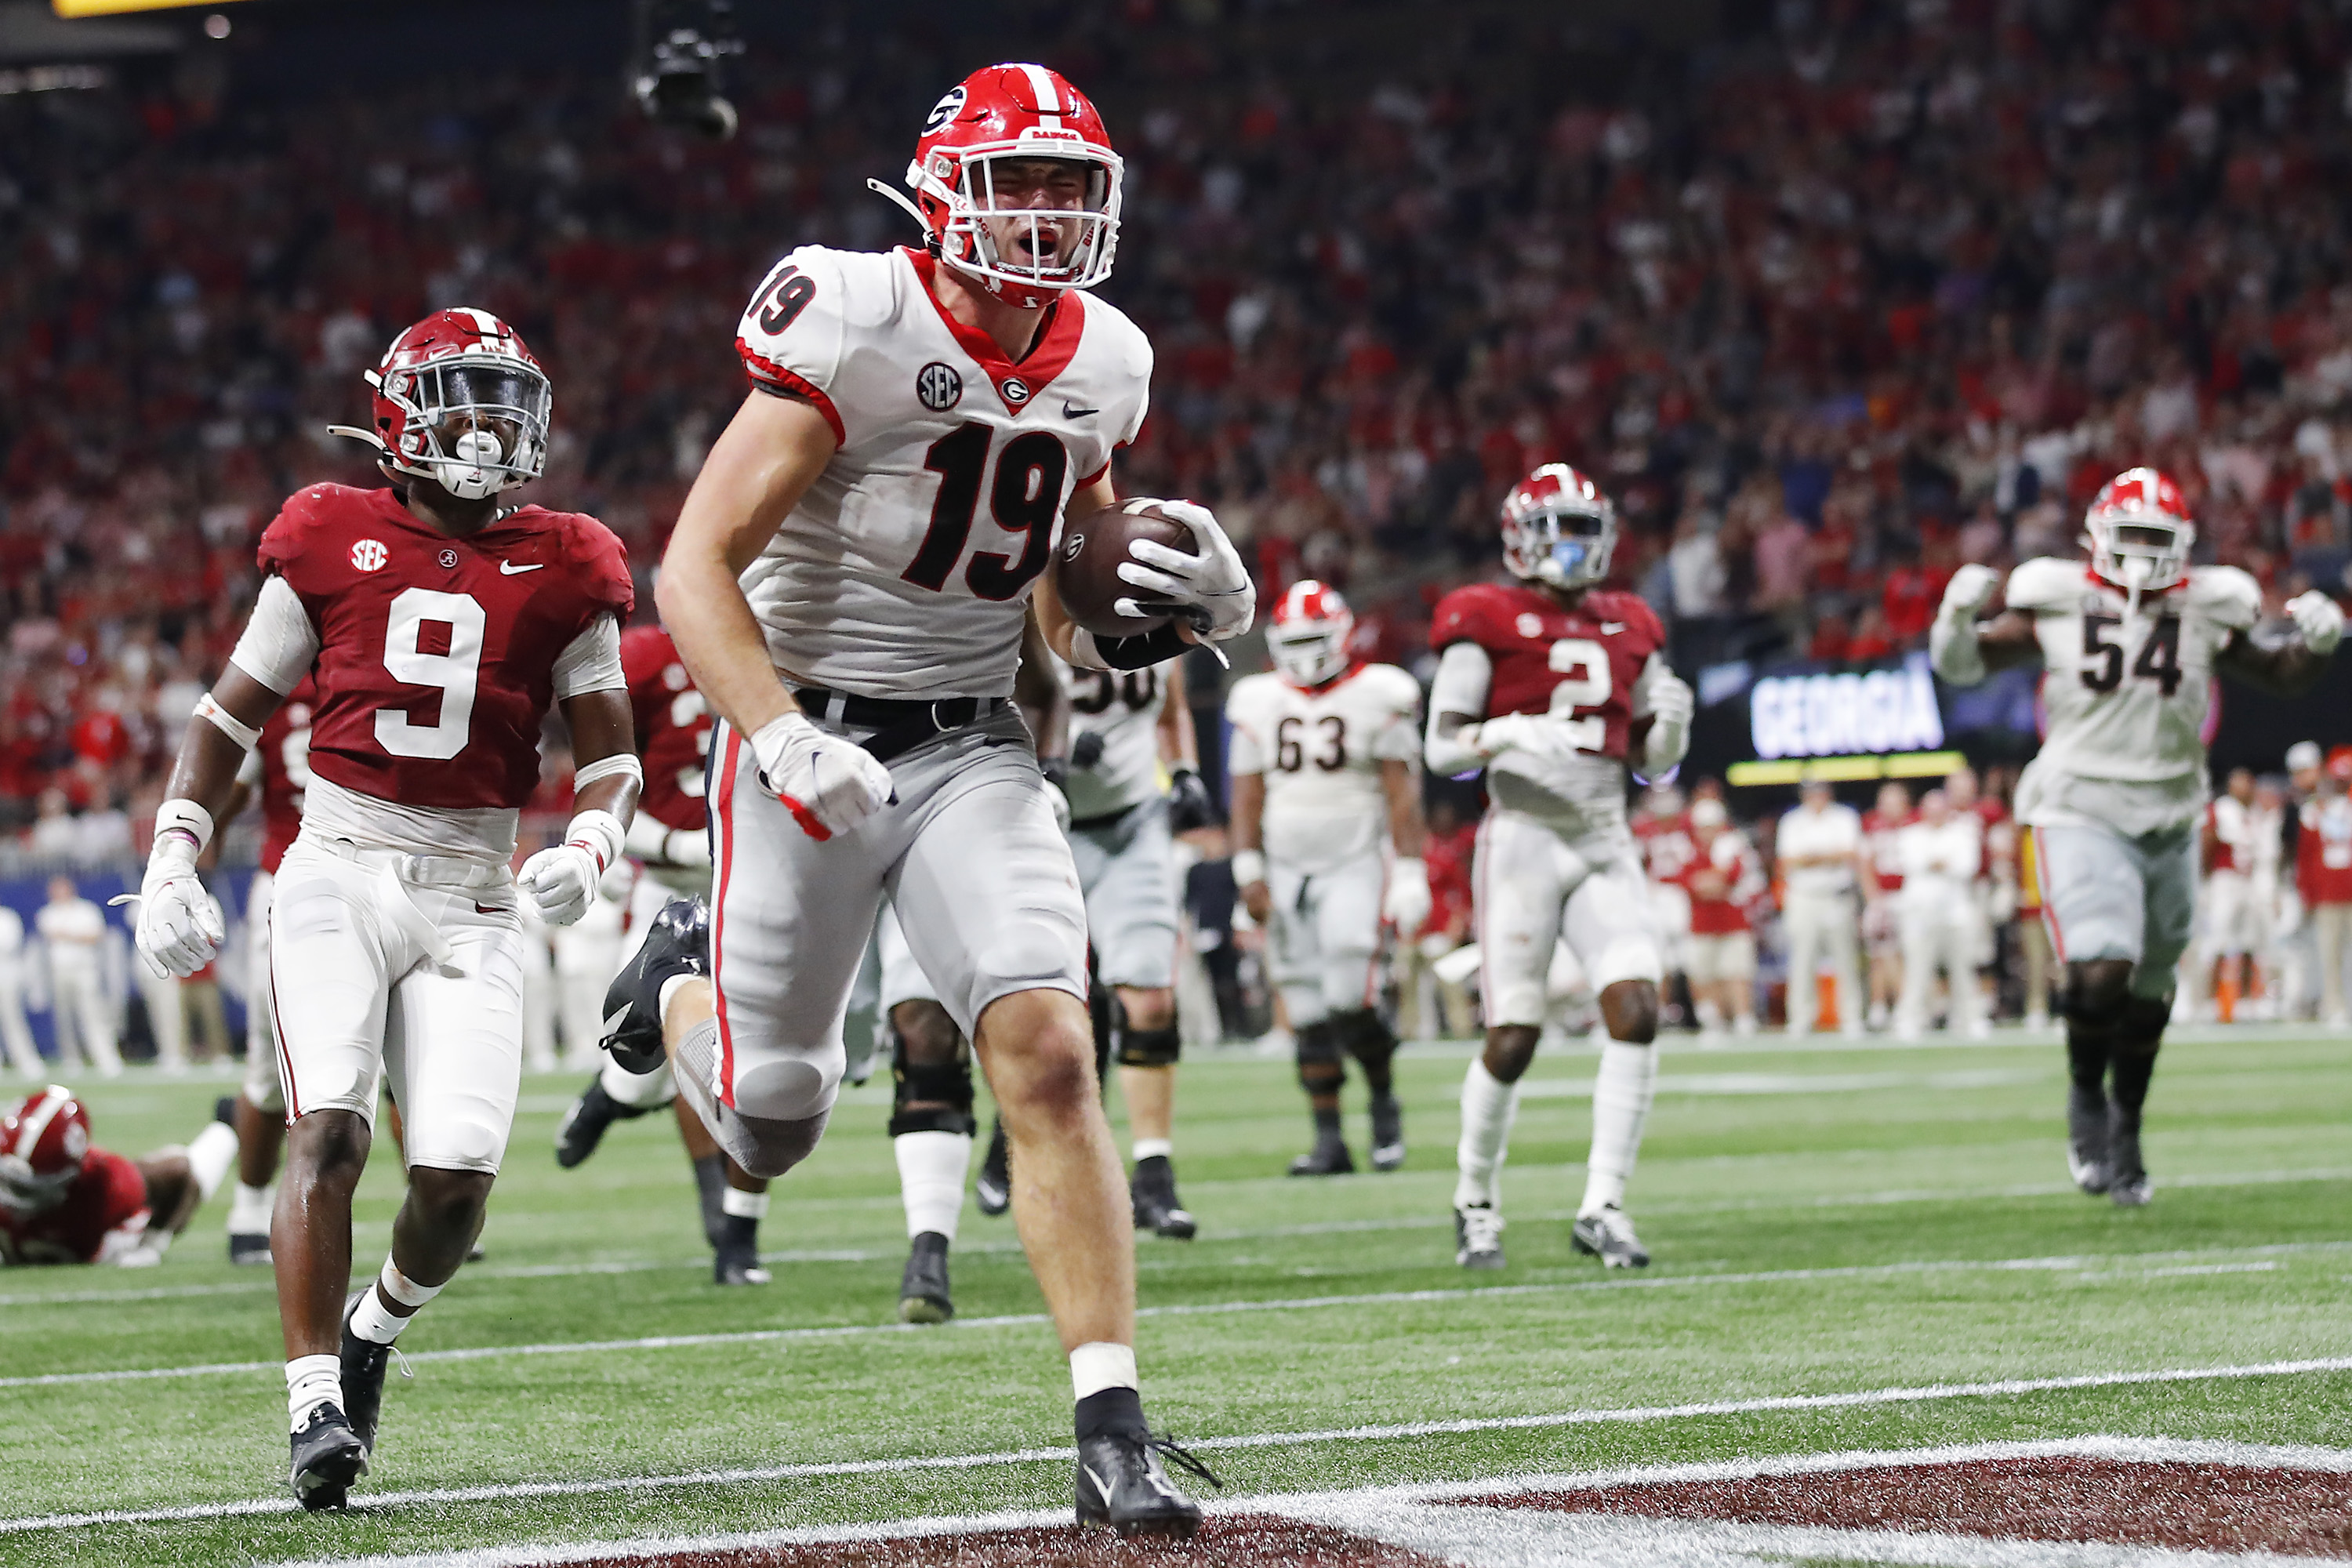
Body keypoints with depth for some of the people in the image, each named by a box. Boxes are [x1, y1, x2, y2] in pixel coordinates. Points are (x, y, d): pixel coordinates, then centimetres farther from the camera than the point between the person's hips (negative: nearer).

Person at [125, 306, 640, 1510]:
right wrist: (173, 860, 2)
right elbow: (231, 714, 11)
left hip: (470, 901, 1)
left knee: (456, 1182, -8)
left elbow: (611, 755, 9)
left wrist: (585, 848, -12)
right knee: (329, 1129, -20)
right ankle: (316, 1406, -19)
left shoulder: (561, 569, 7)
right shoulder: (332, 540, 4)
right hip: (336, 874, -1)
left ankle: (375, 1323, 24)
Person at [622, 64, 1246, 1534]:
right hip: (814, 738, -4)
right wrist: (782, 739, -33)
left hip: (977, 748, 4)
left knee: (1050, 1056, -18)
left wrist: (1187, 605, -4)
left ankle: (1113, 1431, -17)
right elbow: (695, 571, -18)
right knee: (772, 1130, 6)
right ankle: (682, 990, 44)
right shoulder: (854, 327, -17)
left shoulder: (1101, 365, 3)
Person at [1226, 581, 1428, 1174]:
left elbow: (1402, 793, -3)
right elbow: (1247, 796, 10)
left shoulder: (1376, 697, -2)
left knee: (1351, 1000, -16)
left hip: (1357, 863, -4)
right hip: (1287, 867, 4)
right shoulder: (1260, 703, 8)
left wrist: (1409, 874, -9)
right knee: (1309, 1016, 1)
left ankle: (1384, 1102, 7)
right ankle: (1329, 1140, 4)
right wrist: (1249, 873, 2)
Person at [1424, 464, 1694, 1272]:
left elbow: (1654, 762, 18)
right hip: (1524, 840, -5)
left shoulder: (1627, 626, 14)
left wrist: (1672, 722, -3)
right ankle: (1474, 1200, 17)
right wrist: (1507, 734, -23)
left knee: (1637, 1014, -13)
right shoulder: (1486, 621, -2)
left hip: (1606, 844, 5)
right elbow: (1441, 748, -5)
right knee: (1513, 1038, -4)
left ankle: (1602, 1207, -9)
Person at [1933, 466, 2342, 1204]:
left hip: (2167, 822, 3)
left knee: (2149, 993, 12)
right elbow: (1962, 664, 4)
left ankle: (2126, 1126, 33)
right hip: (2081, 817, -3)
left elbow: (2284, 675, 12)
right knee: (2101, 971, -21)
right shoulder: (2058, 604, -3)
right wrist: (1958, 616, -16)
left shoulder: (2204, 611, 2)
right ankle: (2086, 1097, 7)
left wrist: (2315, 642, -8)